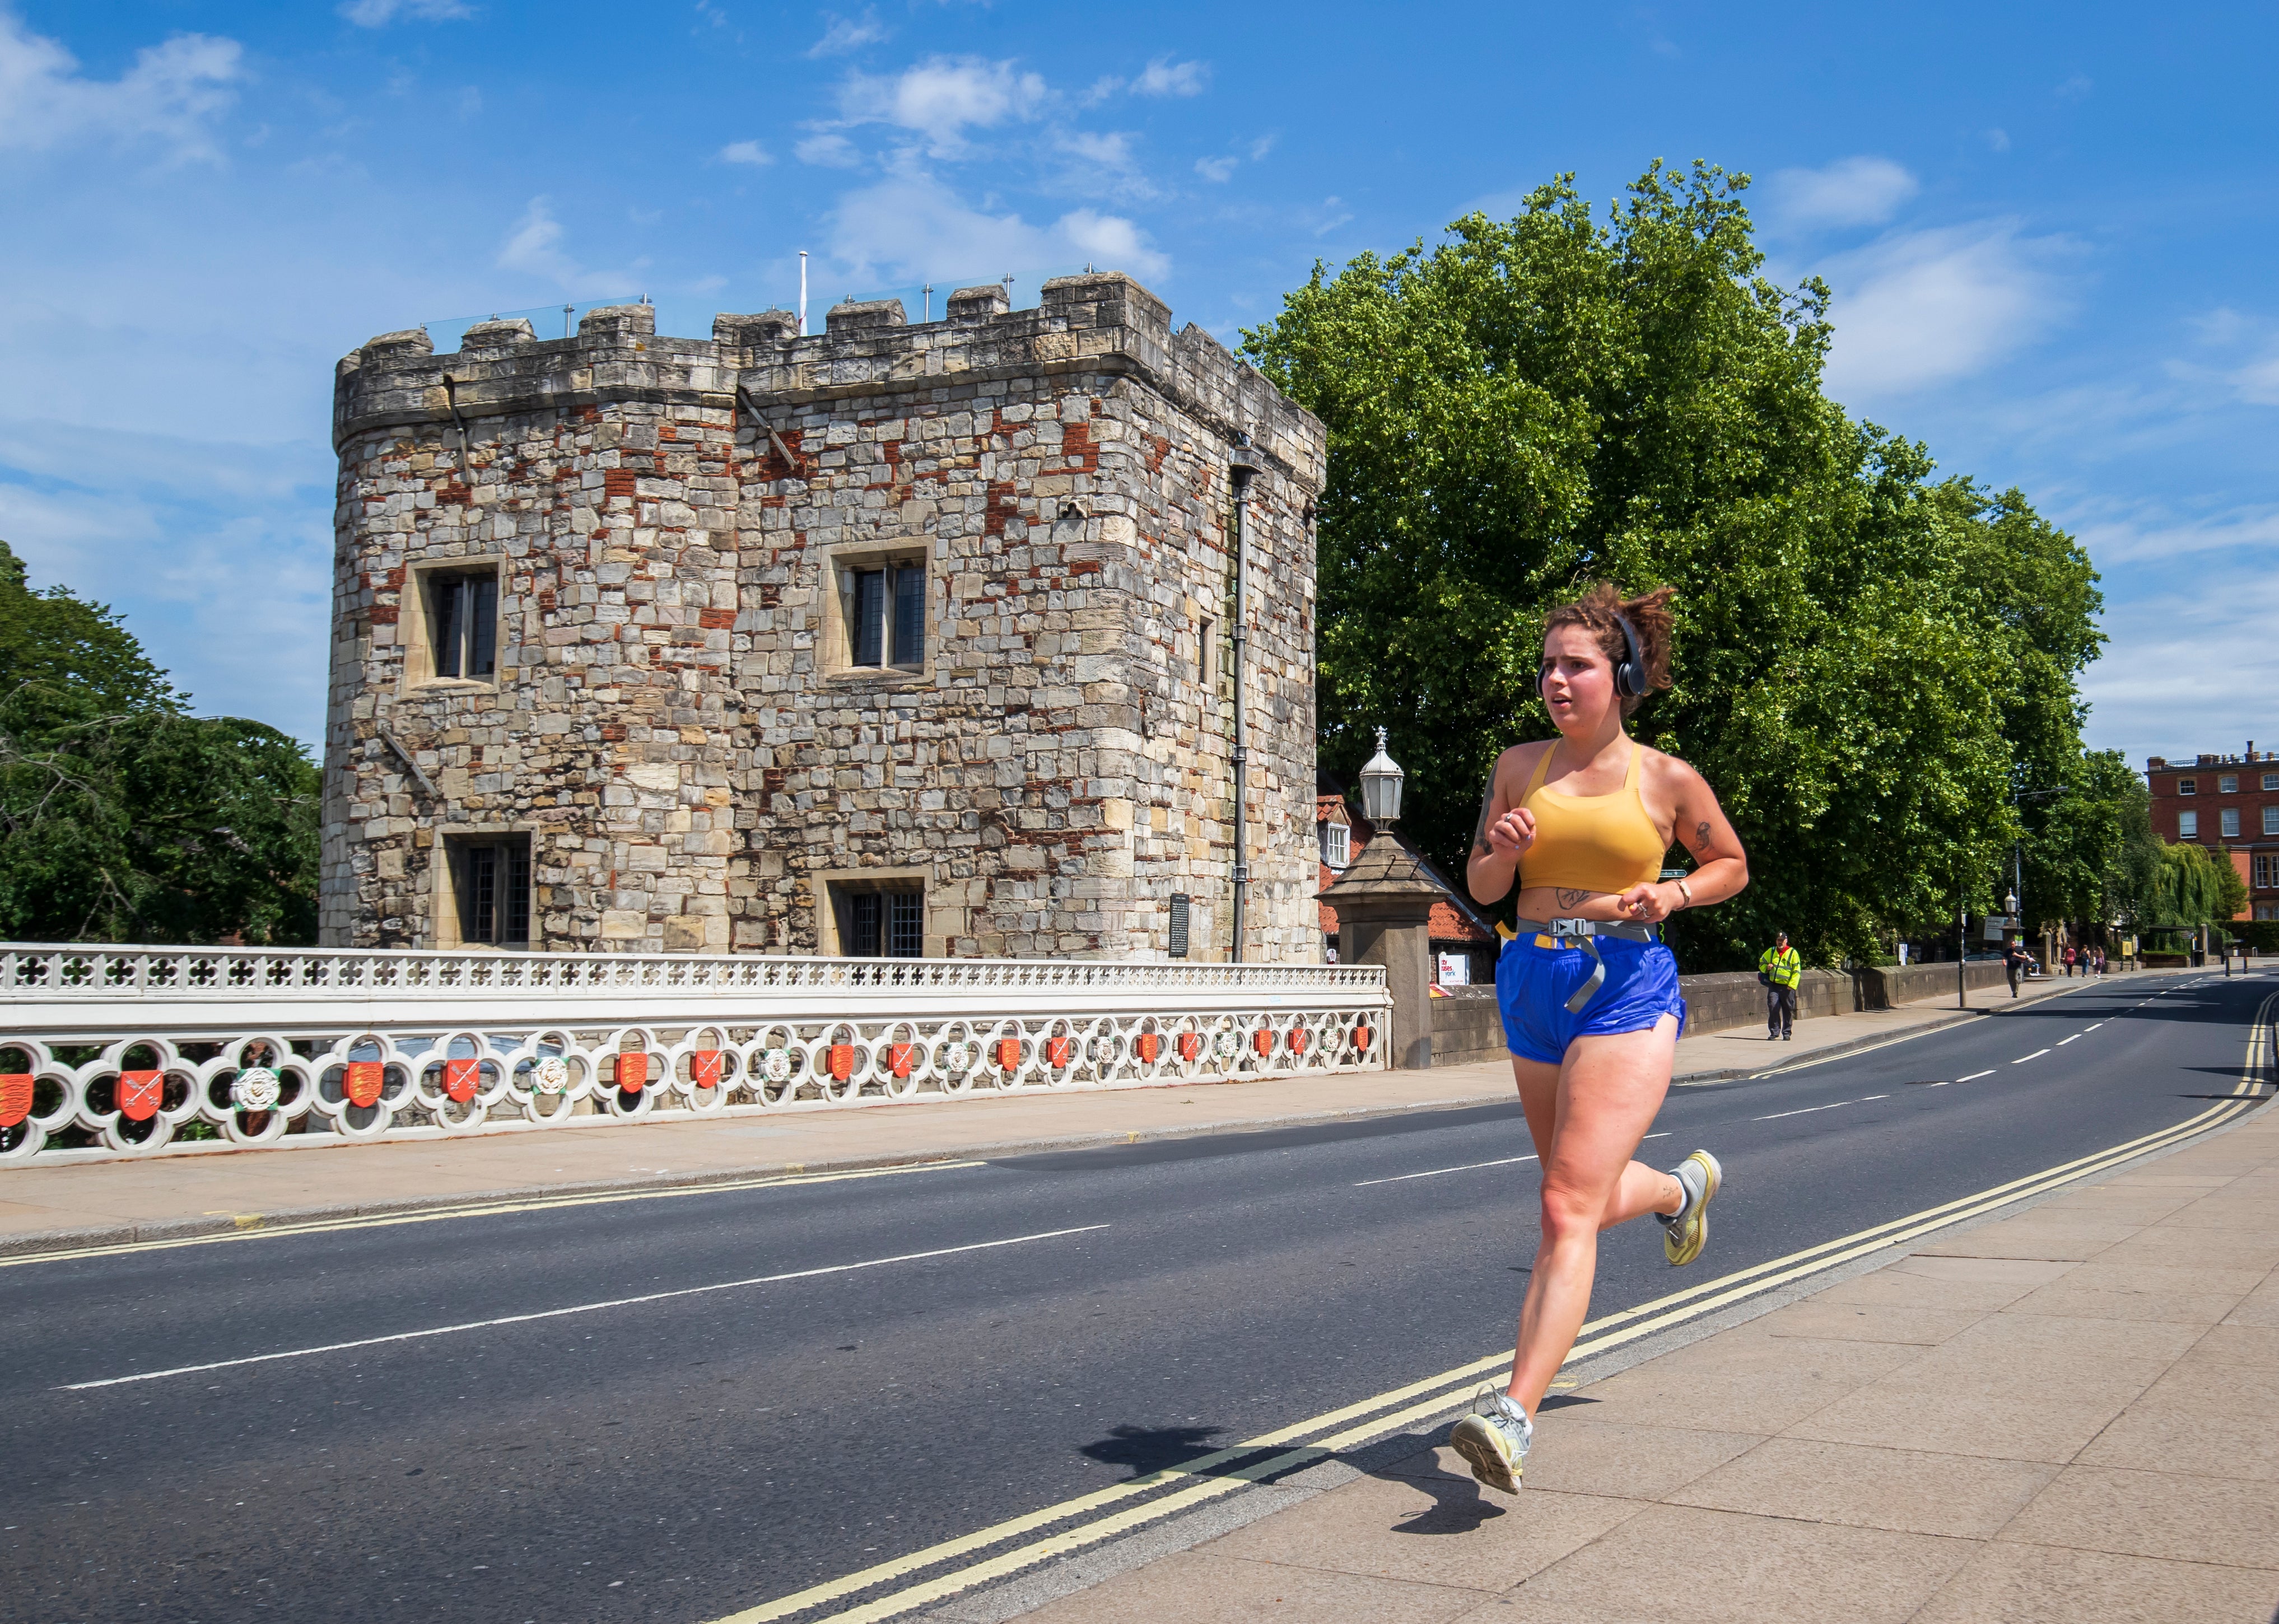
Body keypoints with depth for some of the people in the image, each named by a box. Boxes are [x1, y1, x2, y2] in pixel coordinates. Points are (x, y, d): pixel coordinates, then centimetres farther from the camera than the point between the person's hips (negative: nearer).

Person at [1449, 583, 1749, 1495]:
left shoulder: (1666, 780, -1)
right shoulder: (1519, 766, 6)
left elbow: (1732, 865, 14)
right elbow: (1480, 888, 10)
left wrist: (1672, 893, -7)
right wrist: (1503, 852, -13)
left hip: (1628, 991, -5)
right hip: (1533, 988, 5)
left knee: (1567, 1207, -16)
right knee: (1595, 1200, 20)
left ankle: (1512, 1416, -20)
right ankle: (1686, 1186, 55)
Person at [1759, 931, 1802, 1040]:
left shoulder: (1792, 953, 1)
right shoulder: (1771, 951, 12)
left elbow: (1797, 971, -2)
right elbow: (1761, 963, 22)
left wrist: (1792, 985, -12)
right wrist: (1766, 967, -2)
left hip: (1787, 987, -2)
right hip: (1774, 985, 2)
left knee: (1788, 1011, 4)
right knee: (1773, 1008, -8)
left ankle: (1787, 1033, 14)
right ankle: (1774, 1032, 0)